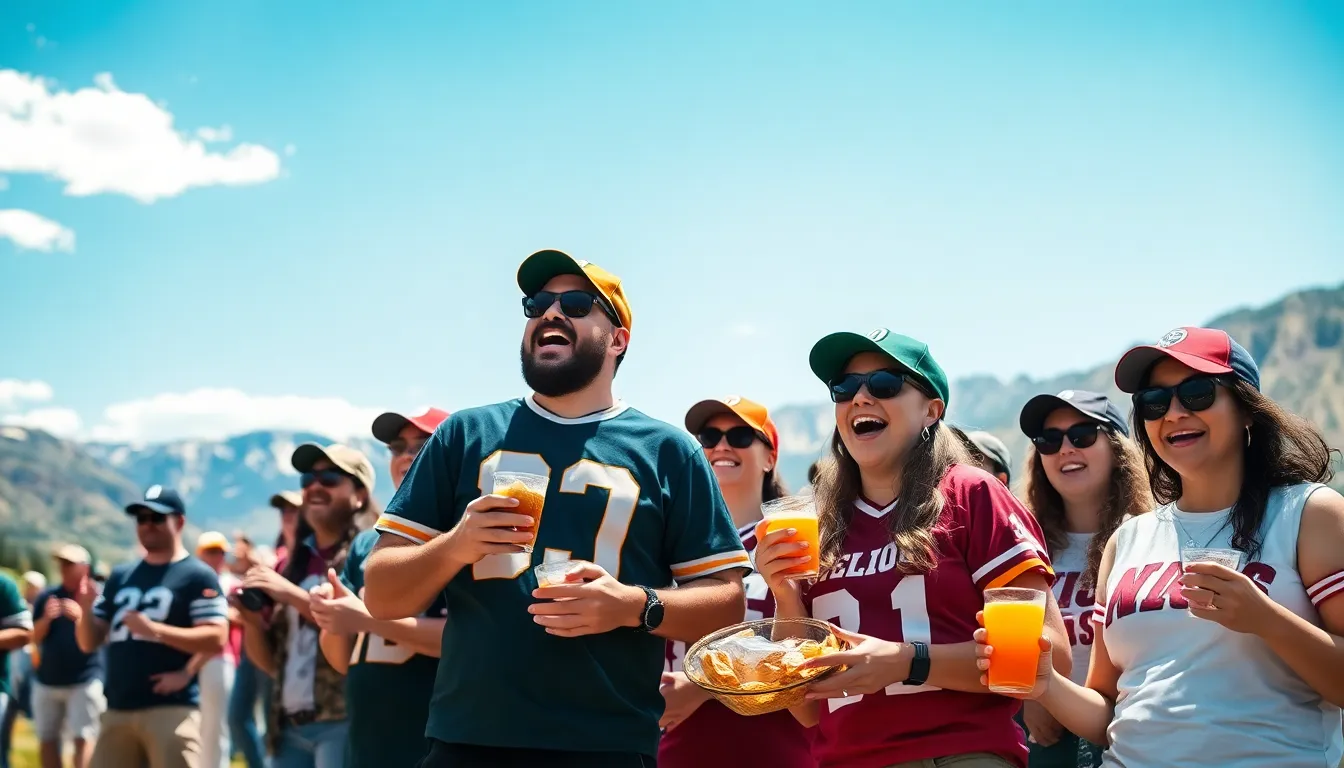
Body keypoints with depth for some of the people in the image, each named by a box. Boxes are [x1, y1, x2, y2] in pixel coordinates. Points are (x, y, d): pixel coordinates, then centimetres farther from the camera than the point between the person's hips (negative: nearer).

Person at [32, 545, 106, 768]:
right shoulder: (47, 597, 7)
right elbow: (35, 638, 3)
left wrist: (80, 617, -27)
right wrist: (46, 618, -17)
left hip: (85, 681, -5)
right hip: (47, 681, 5)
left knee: (83, 737, -11)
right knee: (47, 739, 10)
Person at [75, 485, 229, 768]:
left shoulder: (198, 575, -3)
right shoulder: (120, 576, 17)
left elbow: (216, 639, -13)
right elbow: (89, 643, 15)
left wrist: (155, 630, -23)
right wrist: (86, 609, -7)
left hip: (171, 709, -7)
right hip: (117, 710, 7)